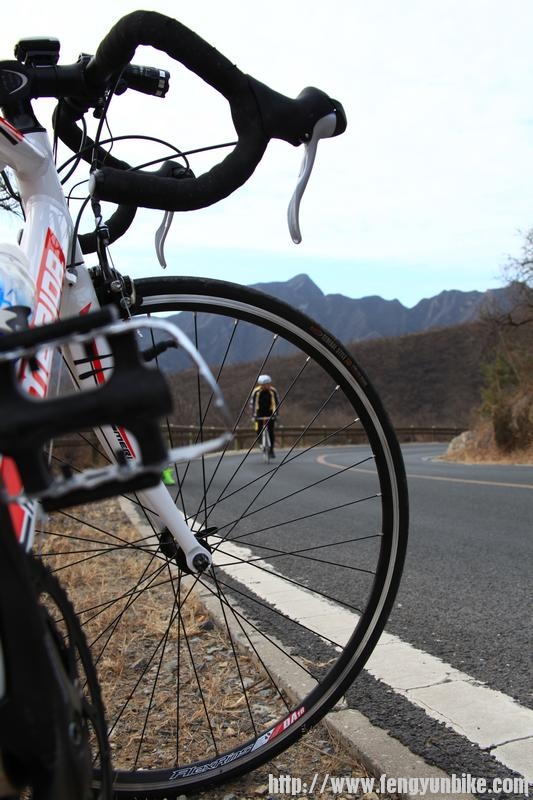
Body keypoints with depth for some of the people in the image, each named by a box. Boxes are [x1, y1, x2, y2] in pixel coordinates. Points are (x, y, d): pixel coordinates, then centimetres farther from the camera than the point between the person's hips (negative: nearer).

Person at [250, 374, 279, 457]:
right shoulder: (256, 391, -16)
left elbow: (276, 403, -11)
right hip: (260, 412, 0)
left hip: (270, 412, 0)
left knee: (271, 431, -9)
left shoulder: (273, 391, -14)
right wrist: (254, 414, -23)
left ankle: (271, 450, 1)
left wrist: (275, 413, -20)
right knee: (258, 430, -14)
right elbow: (252, 403, -15)